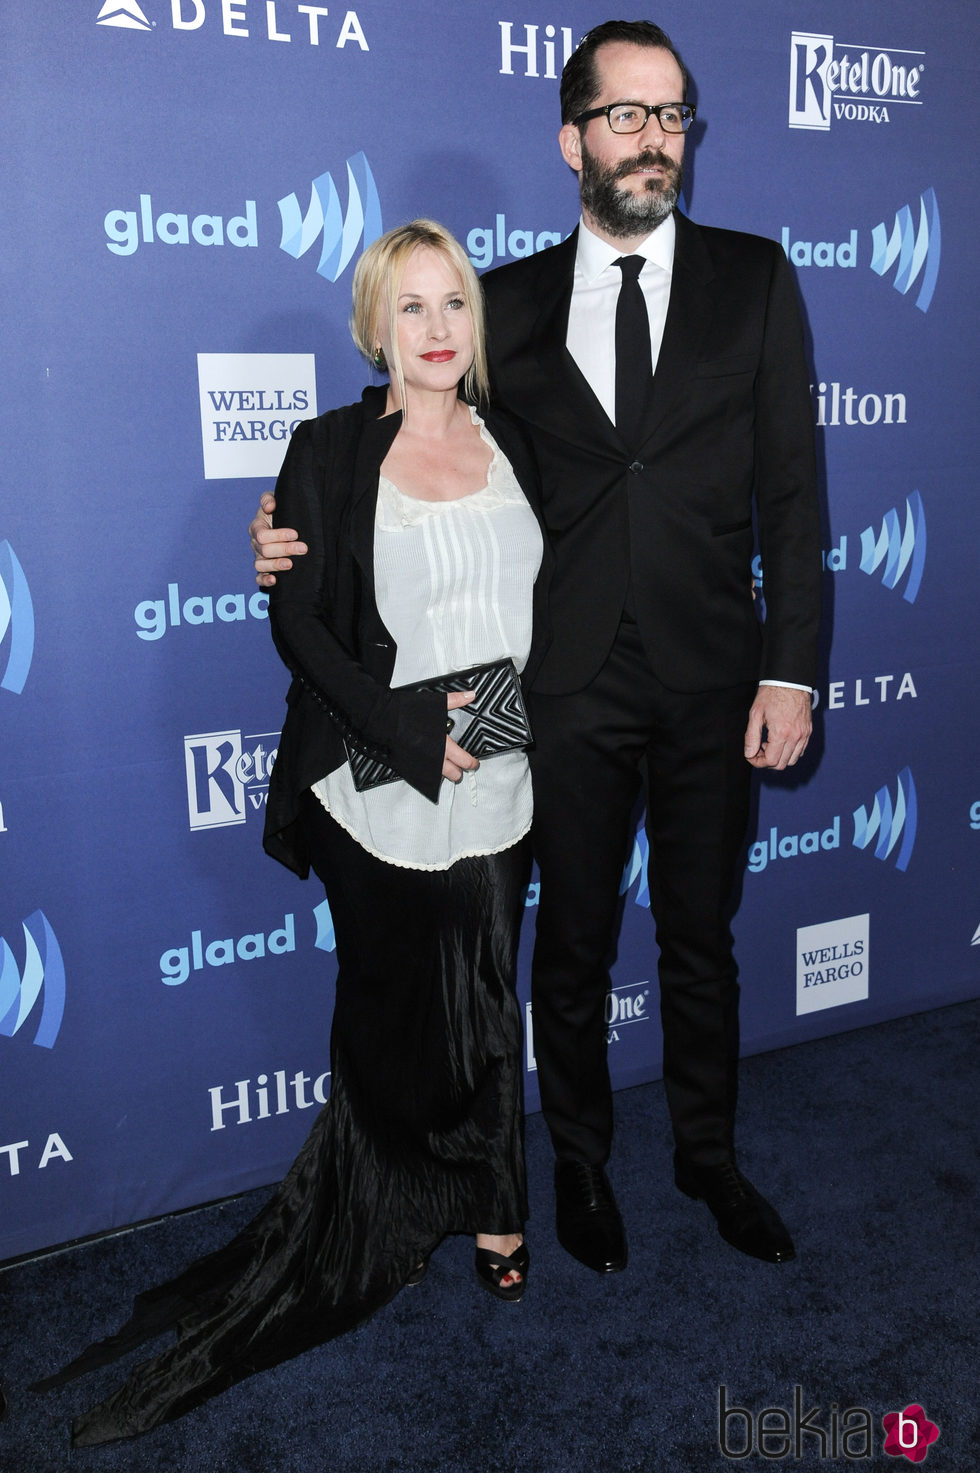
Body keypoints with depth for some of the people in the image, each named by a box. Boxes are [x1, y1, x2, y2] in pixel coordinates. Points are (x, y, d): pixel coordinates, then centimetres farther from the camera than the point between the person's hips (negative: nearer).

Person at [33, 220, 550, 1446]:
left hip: (496, 791, 3)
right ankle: (383, 1216, 35)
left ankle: (490, 1208, 36)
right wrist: (412, 729, -17)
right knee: (390, 1013, 11)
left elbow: (545, 600, 11)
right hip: (377, 793, -3)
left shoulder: (512, 444, 9)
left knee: (485, 1011, 14)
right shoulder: (329, 452, -2)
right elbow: (300, 622, -8)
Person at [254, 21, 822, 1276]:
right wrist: (311, 536, -8)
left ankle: (708, 1157, 38)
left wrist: (790, 671, -6)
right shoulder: (511, 302, 4)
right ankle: (581, 1165, 36)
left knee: (700, 940, 15)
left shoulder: (752, 278, 4)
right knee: (574, 947, 13)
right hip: (569, 688, 0)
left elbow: (789, 486, 0)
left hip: (710, 681, 0)